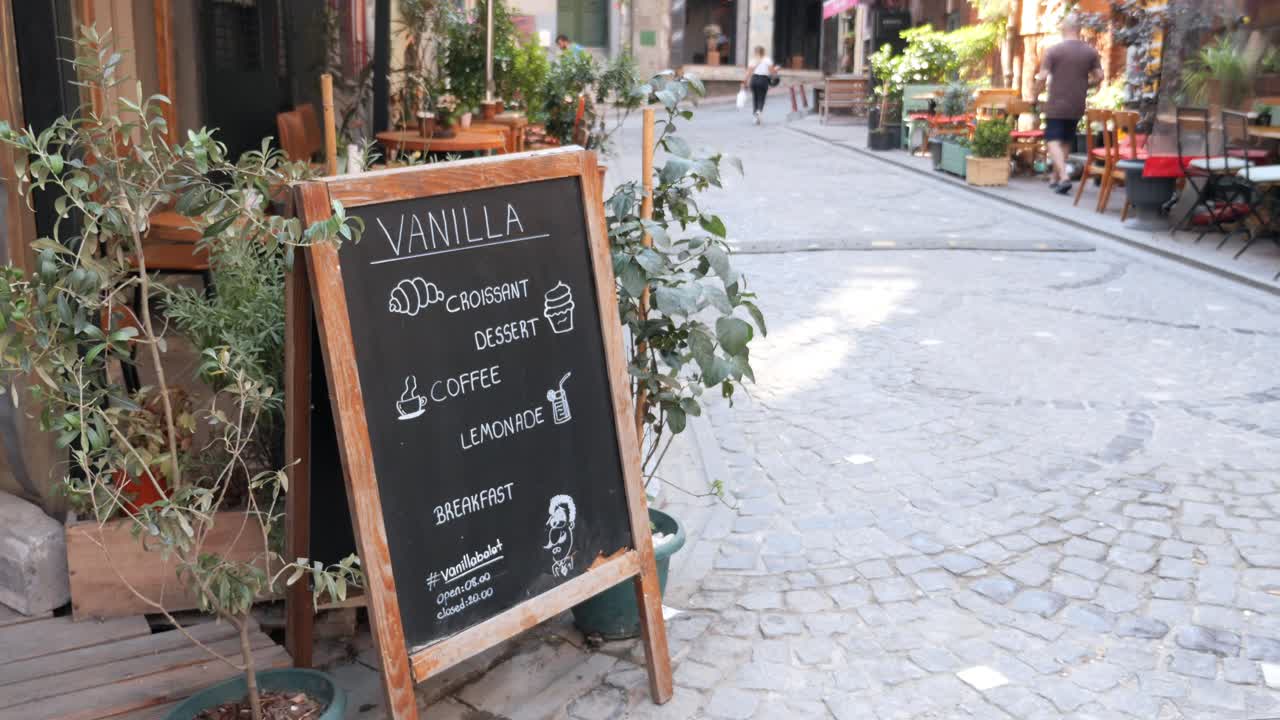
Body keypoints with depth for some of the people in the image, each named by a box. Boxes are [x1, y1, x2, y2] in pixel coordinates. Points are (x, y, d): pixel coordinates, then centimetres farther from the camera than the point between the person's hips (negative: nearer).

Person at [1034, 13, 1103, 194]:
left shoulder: (1054, 50, -8)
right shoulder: (1090, 52, 3)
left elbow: (1042, 77, -13)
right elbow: (1098, 76, 4)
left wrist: (1036, 95, 2)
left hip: (1056, 106, -4)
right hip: (1077, 106, 4)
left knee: (1054, 140, -3)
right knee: (1066, 141, 17)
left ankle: (1063, 176, -21)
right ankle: (1054, 177, 26)